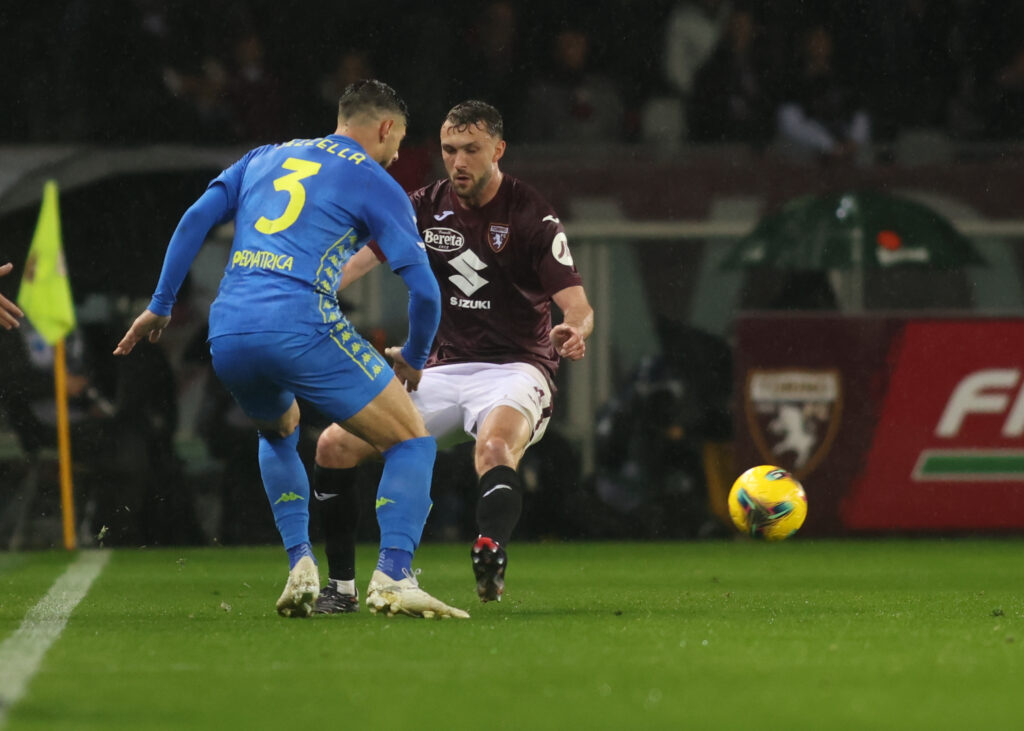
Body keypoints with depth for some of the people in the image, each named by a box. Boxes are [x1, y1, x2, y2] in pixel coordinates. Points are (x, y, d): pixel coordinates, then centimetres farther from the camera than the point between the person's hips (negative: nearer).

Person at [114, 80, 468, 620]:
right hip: (300, 327, -5)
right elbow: (423, 289, 4)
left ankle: (300, 565, 17)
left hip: (227, 335, 5)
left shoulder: (265, 158, 25)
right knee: (411, 440, 6)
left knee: (279, 434, 35)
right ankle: (393, 575, -14)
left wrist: (160, 306, 21)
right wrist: (414, 359, 20)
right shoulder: (374, 183, 10)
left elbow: (196, 219, 16)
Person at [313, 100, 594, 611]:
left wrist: (574, 331, -39)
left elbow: (577, 304, -14)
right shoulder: (427, 208, 4)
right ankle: (341, 588, 2)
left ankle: (490, 561, -62)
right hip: (442, 371, 5)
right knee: (334, 446, -6)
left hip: (513, 370, -5)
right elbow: (358, 261, -4)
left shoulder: (532, 215, -8)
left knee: (494, 448, -38)